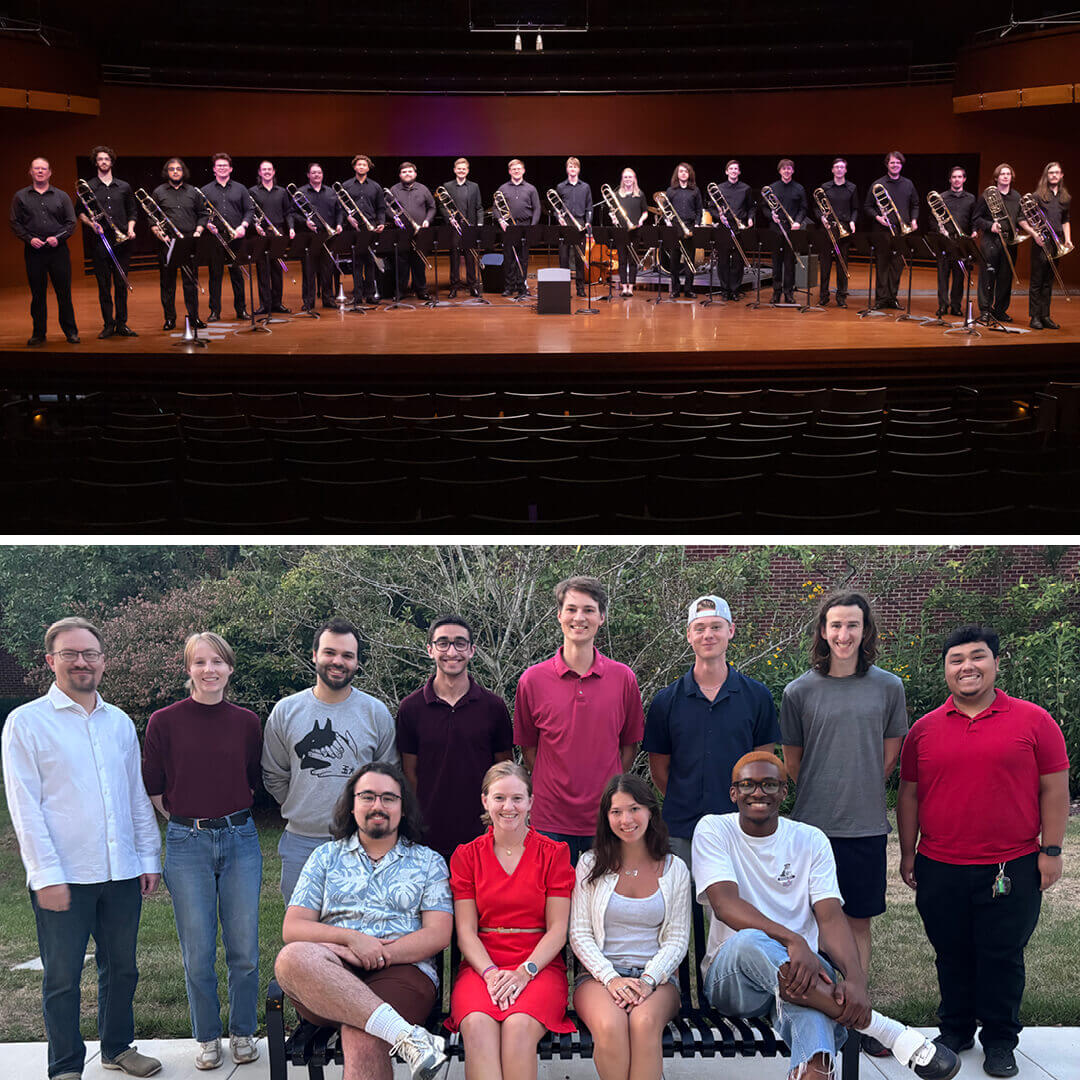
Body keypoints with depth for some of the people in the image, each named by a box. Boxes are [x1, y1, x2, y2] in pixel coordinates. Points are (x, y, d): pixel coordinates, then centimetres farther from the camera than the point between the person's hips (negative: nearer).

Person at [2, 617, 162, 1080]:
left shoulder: (120, 722, 11)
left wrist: (149, 857, 11)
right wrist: (47, 875, -13)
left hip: (122, 872, 5)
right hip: (63, 877, -5)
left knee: (121, 968, 15)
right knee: (62, 977, 4)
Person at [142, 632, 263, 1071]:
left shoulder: (246, 722, 2)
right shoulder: (164, 722, -4)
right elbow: (153, 789, 4)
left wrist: (231, 816, 11)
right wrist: (188, 820, 6)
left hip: (240, 840, 2)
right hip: (187, 843, -1)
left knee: (244, 950, 5)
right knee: (198, 954, 4)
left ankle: (242, 1033, 23)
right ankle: (207, 1037, 23)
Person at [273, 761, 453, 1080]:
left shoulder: (428, 862, 17)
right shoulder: (326, 857, 21)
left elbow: (438, 935, 4)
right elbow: (293, 928, 10)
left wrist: (378, 954, -10)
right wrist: (350, 938, -8)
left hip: (401, 970, -2)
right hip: (327, 981, 3)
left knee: (361, 1039, -38)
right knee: (294, 958, -36)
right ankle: (406, 1035, -40)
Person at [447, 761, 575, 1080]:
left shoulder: (554, 853, 8)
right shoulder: (467, 856, 13)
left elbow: (557, 929, 3)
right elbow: (466, 931, 6)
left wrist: (524, 972, -13)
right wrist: (491, 973, -12)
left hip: (540, 964, -1)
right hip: (481, 964, 1)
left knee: (520, 1026, -34)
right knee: (477, 1024, -33)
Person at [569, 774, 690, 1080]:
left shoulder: (674, 869, 10)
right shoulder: (591, 865, 9)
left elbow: (677, 939, 6)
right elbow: (580, 934, 4)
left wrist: (649, 980, -13)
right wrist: (610, 977, -13)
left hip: (657, 977, 0)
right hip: (600, 974, 0)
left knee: (643, 1022, -36)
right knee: (610, 1026, -35)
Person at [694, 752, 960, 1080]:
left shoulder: (811, 840, 8)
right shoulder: (713, 830, 1)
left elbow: (831, 918, -4)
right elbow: (725, 904, -16)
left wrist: (855, 977, -27)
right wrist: (792, 940, -33)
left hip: (801, 968, 2)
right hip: (731, 974, -1)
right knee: (749, 942, -39)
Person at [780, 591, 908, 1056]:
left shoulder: (888, 687, 2)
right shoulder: (799, 691, -1)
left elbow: (889, 756, 11)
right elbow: (792, 761, 9)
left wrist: (859, 794, 11)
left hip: (866, 825, 1)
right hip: (813, 824, -1)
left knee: (859, 921, 9)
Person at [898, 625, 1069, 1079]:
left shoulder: (1033, 721, -1)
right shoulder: (923, 729, 5)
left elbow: (1054, 789, 1)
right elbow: (908, 794, 11)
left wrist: (1050, 851, -3)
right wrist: (908, 853, 10)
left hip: (1012, 869, -2)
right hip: (939, 870, 2)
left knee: (1002, 957, 6)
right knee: (952, 956, 13)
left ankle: (1000, 1040, 22)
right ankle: (955, 1031, 30)